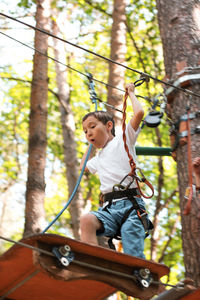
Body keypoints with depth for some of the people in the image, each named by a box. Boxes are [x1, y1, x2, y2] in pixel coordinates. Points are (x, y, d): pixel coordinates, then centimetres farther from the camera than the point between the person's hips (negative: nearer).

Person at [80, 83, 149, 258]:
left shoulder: (122, 139, 12)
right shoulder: (99, 158, 31)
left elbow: (139, 113, -1)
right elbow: (83, 167, 54)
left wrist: (131, 92, 16)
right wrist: (91, 145, 46)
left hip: (130, 204, -4)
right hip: (109, 207, 4)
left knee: (133, 257, -19)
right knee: (87, 220, -31)